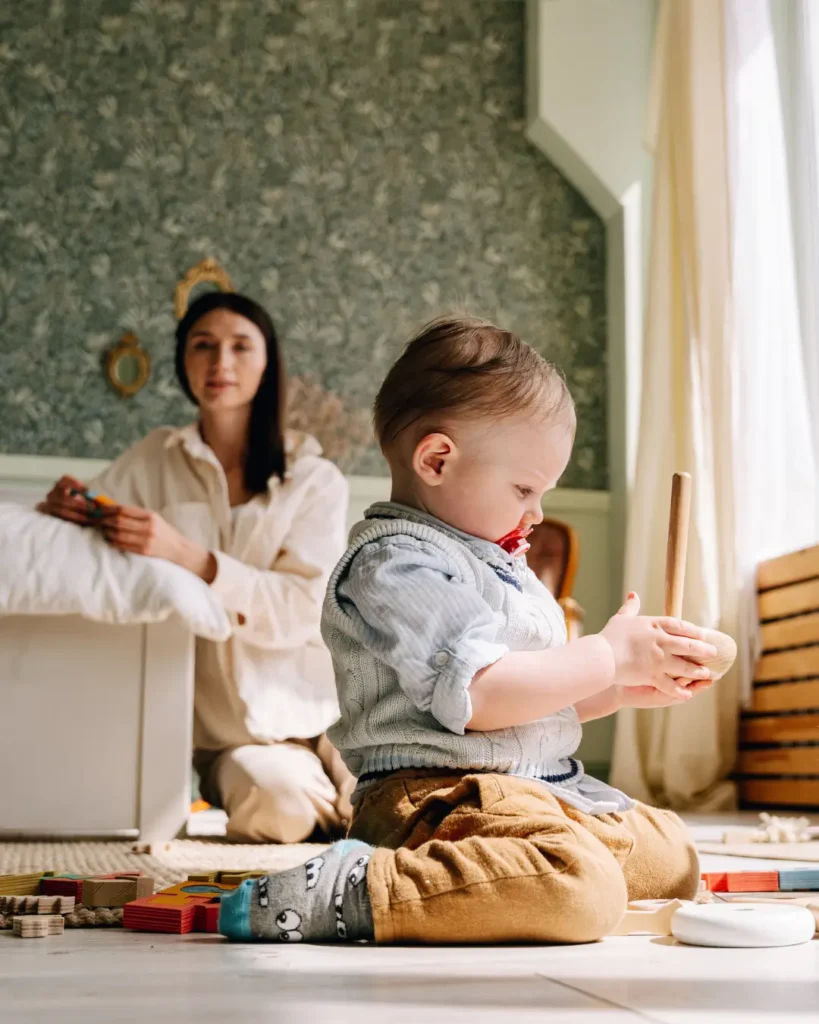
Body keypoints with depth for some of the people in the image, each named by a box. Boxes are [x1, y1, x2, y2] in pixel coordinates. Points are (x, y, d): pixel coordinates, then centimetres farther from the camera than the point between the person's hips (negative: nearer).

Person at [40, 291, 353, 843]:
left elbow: (301, 608, -12)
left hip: (316, 709, -1)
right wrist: (66, 508, -19)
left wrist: (185, 554, -28)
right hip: (225, 732, 2)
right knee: (275, 800, -27)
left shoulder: (315, 479, 1)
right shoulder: (153, 460, 7)